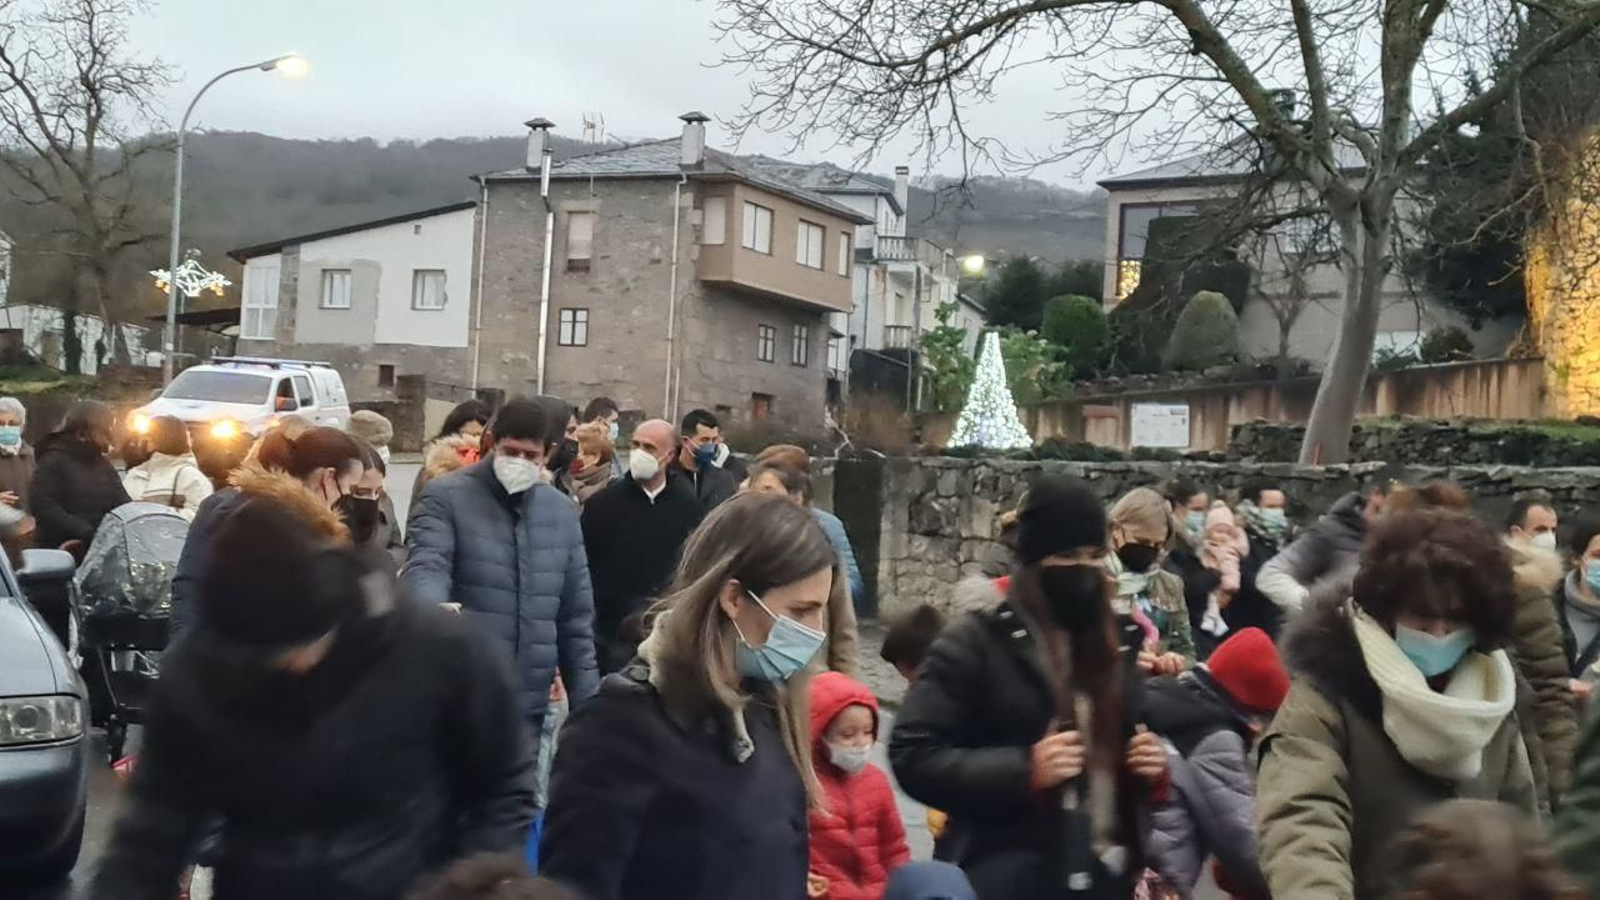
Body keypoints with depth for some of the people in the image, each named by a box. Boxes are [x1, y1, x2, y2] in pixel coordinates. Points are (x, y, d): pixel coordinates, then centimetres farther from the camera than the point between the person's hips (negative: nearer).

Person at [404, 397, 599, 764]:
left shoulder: (562, 512, 12)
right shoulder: (446, 496, -2)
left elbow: (576, 618, 15)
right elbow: (426, 565, -17)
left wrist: (586, 705, 12)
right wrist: (435, 609, -41)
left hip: (530, 708, 5)